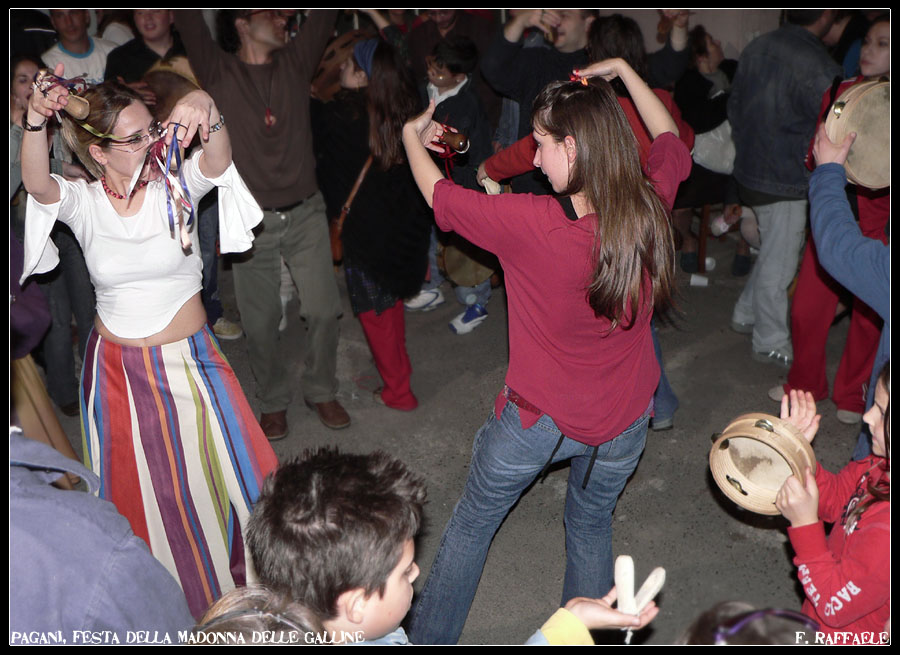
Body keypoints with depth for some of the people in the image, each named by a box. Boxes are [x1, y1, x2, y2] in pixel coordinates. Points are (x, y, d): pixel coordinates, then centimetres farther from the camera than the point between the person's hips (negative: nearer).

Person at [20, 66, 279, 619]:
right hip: (118, 369, 0)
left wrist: (208, 113, -51)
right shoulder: (83, 203, -7)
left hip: (190, 361, 0)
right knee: (141, 490, 15)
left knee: (224, 470, 11)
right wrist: (36, 121, -46)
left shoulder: (176, 188, -9)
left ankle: (244, 574, 38)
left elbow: (218, 161, -29)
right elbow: (37, 183, -28)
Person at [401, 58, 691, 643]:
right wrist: (621, 69, 12)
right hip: (624, 419, 4)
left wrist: (413, 136, 8)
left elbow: (439, 196, -10)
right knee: (592, 526, 28)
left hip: (541, 418, -3)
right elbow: (672, 143, 8)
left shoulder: (532, 222, -27)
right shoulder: (649, 208, -15)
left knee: (472, 523, 20)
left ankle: (429, 639, 38)